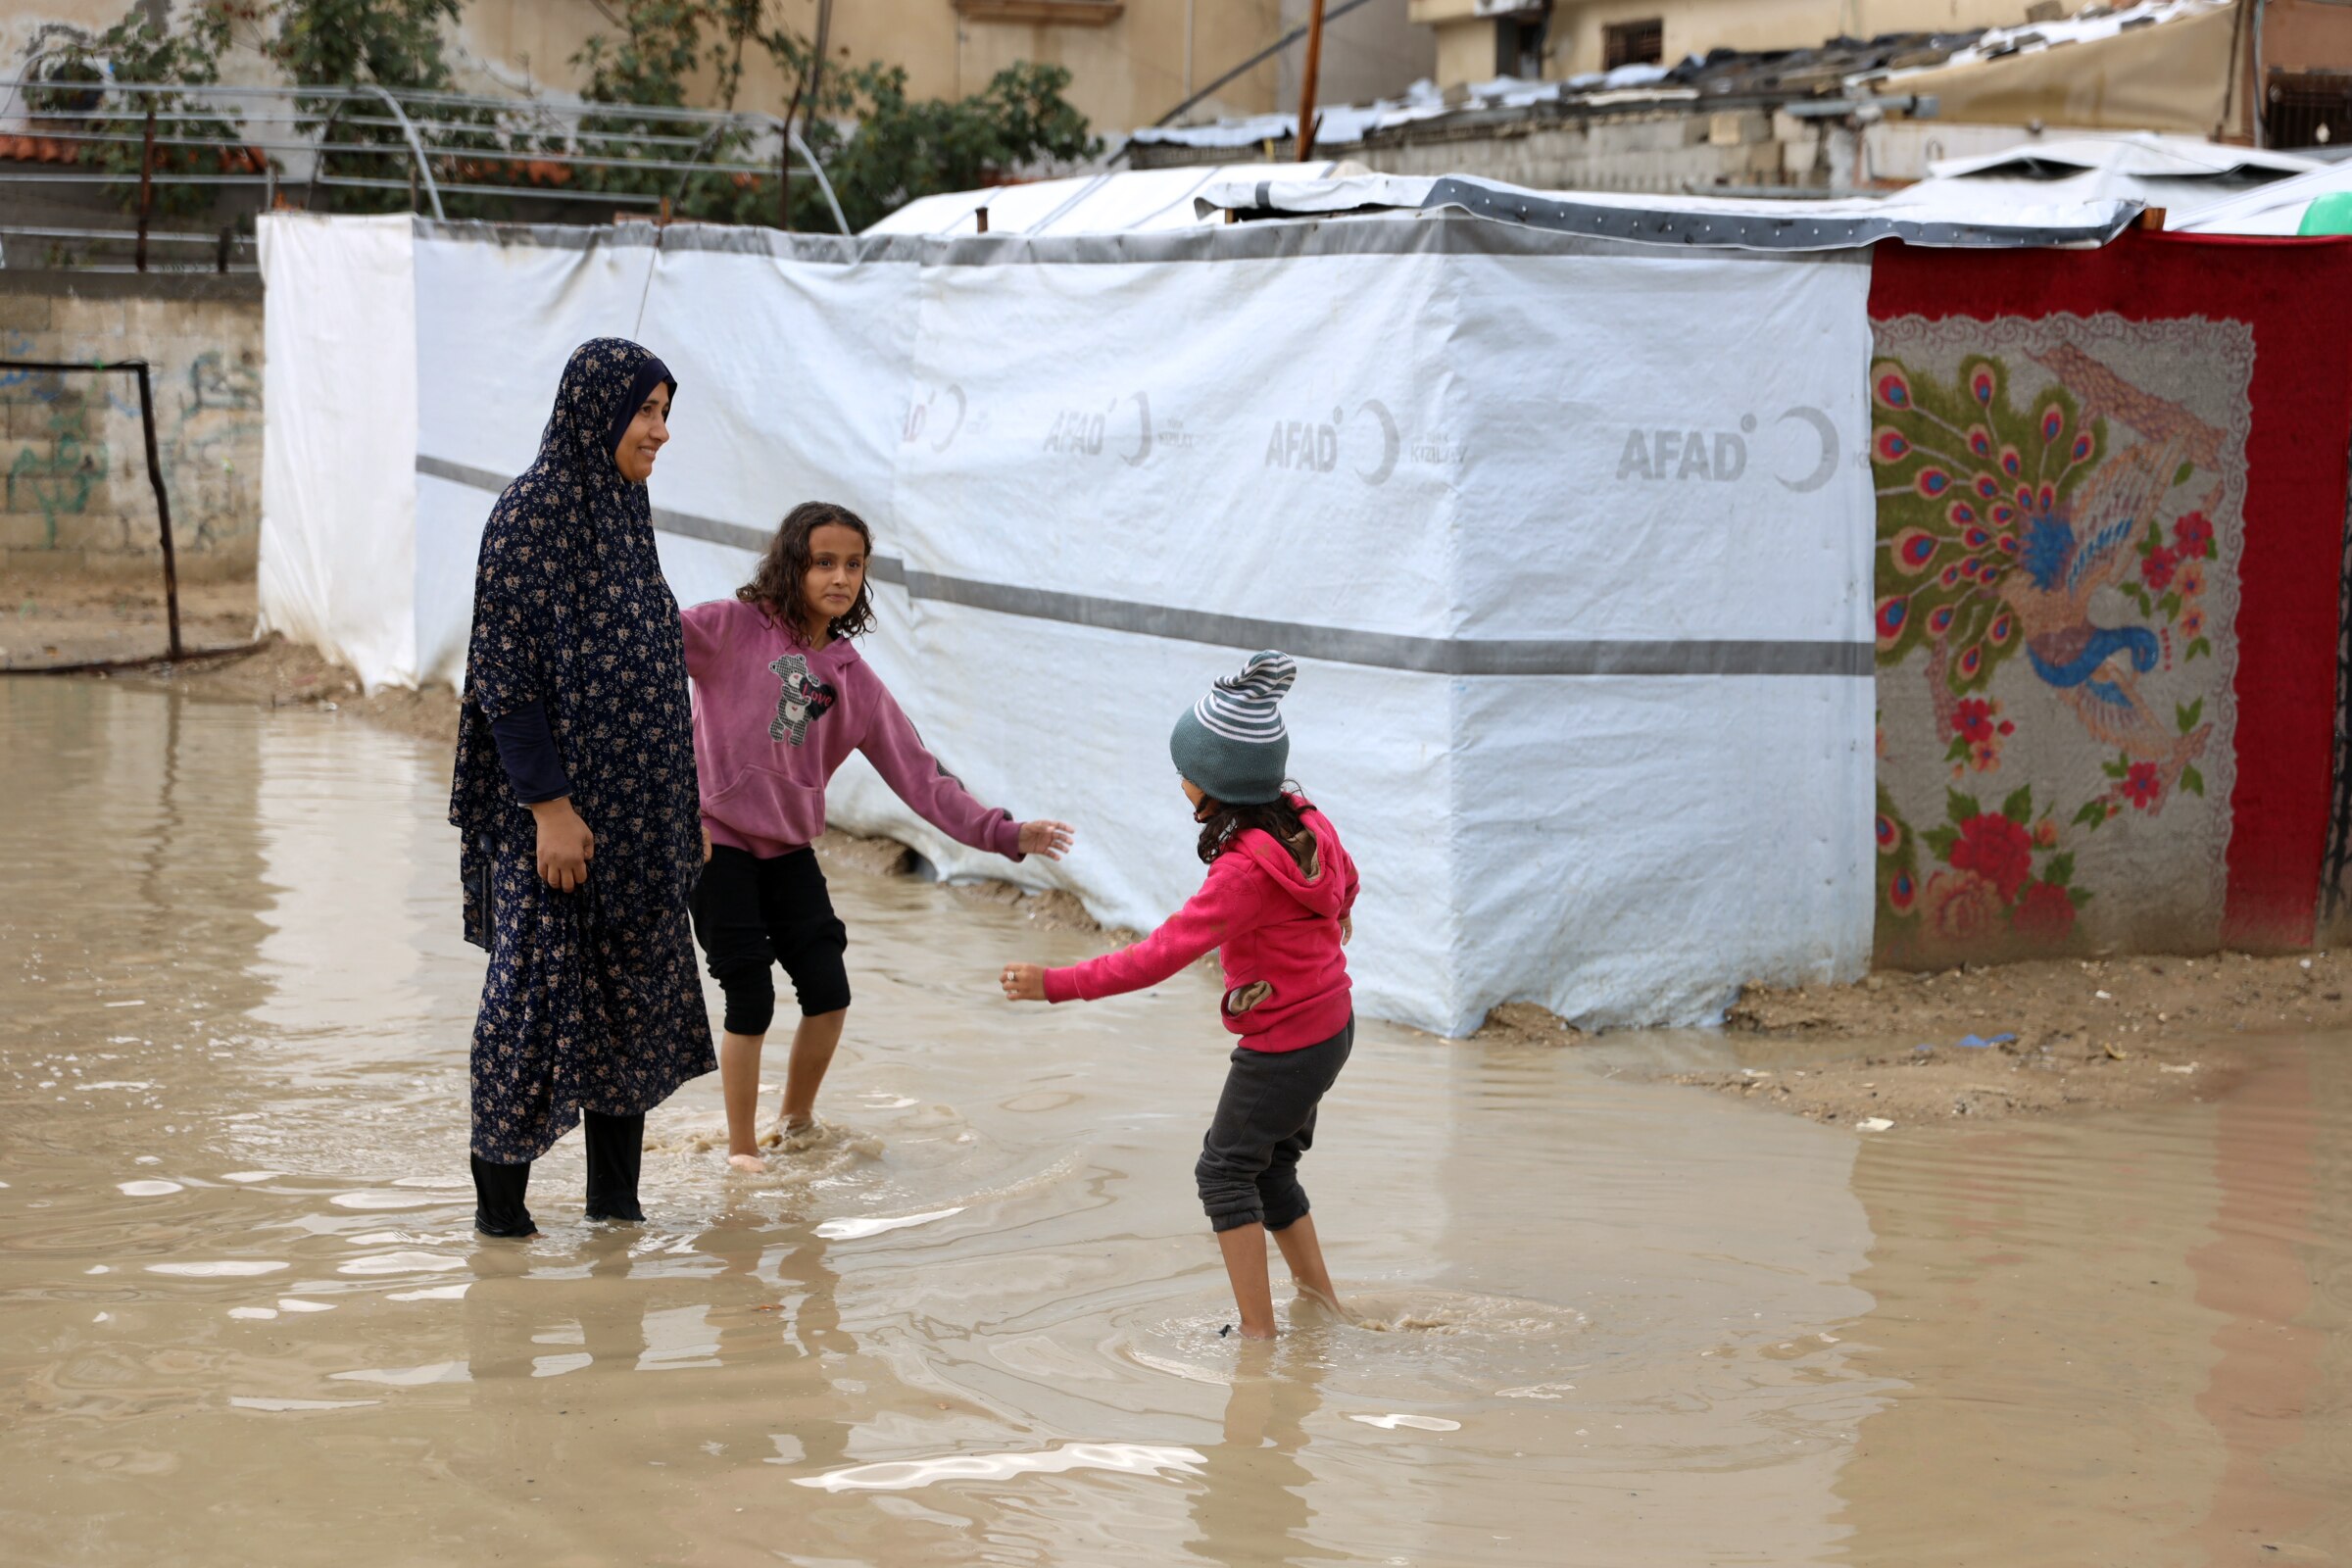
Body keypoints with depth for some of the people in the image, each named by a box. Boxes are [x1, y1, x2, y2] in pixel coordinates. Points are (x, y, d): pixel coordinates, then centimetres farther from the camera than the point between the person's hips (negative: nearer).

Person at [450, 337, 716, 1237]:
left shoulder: (620, 508, 11)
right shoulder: (530, 513, -14)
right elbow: (504, 670, -18)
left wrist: (675, 804, 17)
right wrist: (550, 806, -21)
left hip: (636, 806, 9)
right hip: (558, 803, -8)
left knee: (636, 989, 10)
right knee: (538, 987, -2)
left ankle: (616, 1194, 18)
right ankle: (501, 1192, 9)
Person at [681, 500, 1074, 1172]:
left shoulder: (854, 681, 6)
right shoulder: (734, 627, -8)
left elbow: (918, 775, 7)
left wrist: (1003, 834, 1)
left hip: (789, 849, 5)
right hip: (716, 840, -5)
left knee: (828, 991, 5)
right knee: (751, 999, -6)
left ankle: (797, 1119, 30)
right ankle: (741, 1148, 12)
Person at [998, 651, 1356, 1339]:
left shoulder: (1246, 870, -28)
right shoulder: (1304, 822, -2)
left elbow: (1162, 953, -30)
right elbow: (1344, 881, 21)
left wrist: (1058, 985, -26)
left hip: (1284, 1044, -9)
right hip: (1330, 1024, 9)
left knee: (1225, 1168, 3)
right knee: (1267, 1164, 22)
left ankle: (1258, 1329, 3)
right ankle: (1321, 1301, 29)